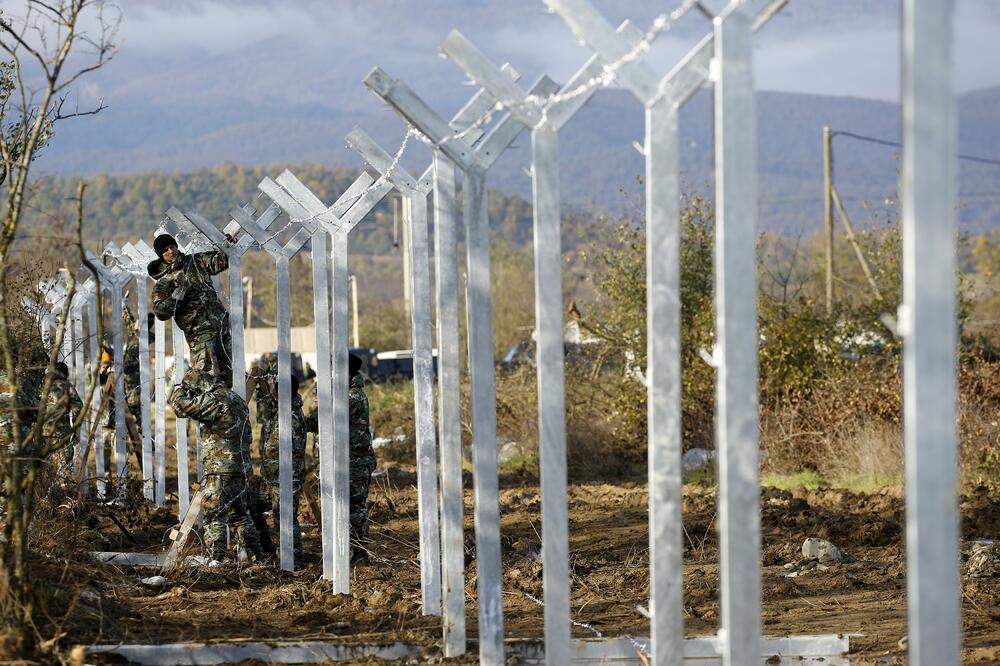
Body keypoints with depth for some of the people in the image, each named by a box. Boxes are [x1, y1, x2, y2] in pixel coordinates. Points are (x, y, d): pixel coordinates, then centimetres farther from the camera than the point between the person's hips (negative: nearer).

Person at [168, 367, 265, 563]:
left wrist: (178, 391, 5)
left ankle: (216, 559, -8)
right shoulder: (237, 400, 14)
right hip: (242, 469, 9)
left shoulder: (213, 401, -14)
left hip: (220, 472, -9)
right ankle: (257, 559, 23)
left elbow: (182, 406, -15)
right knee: (240, 515, 19)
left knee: (214, 517, -5)